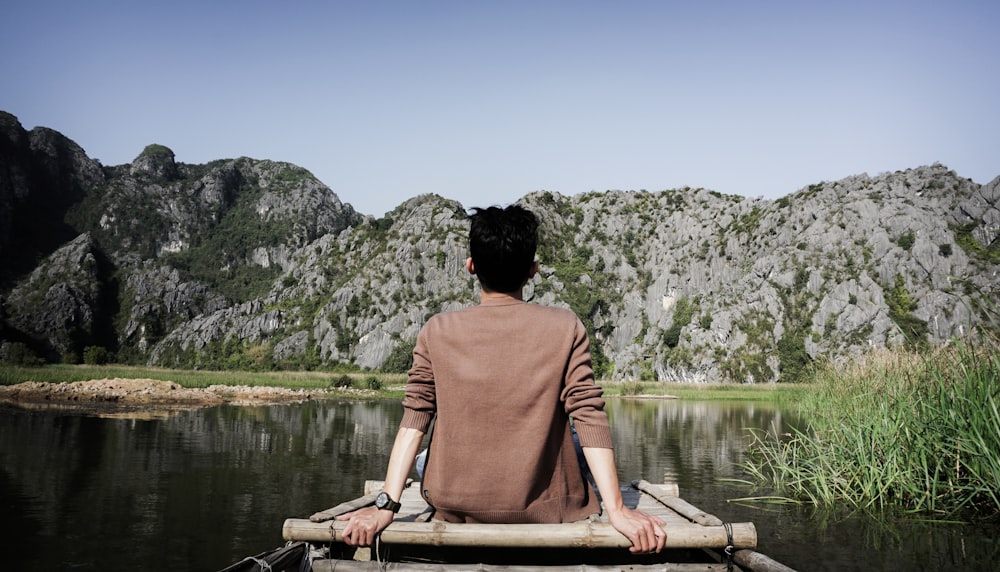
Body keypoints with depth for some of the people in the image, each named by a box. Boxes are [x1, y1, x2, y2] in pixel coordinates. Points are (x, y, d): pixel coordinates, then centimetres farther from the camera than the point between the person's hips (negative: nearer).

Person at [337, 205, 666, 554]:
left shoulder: (437, 332, -7)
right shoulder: (565, 329, -10)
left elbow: (414, 421, -10)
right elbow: (589, 420, -14)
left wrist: (385, 506, -9)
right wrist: (616, 510, -14)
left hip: (456, 509, 1)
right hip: (540, 510, -1)